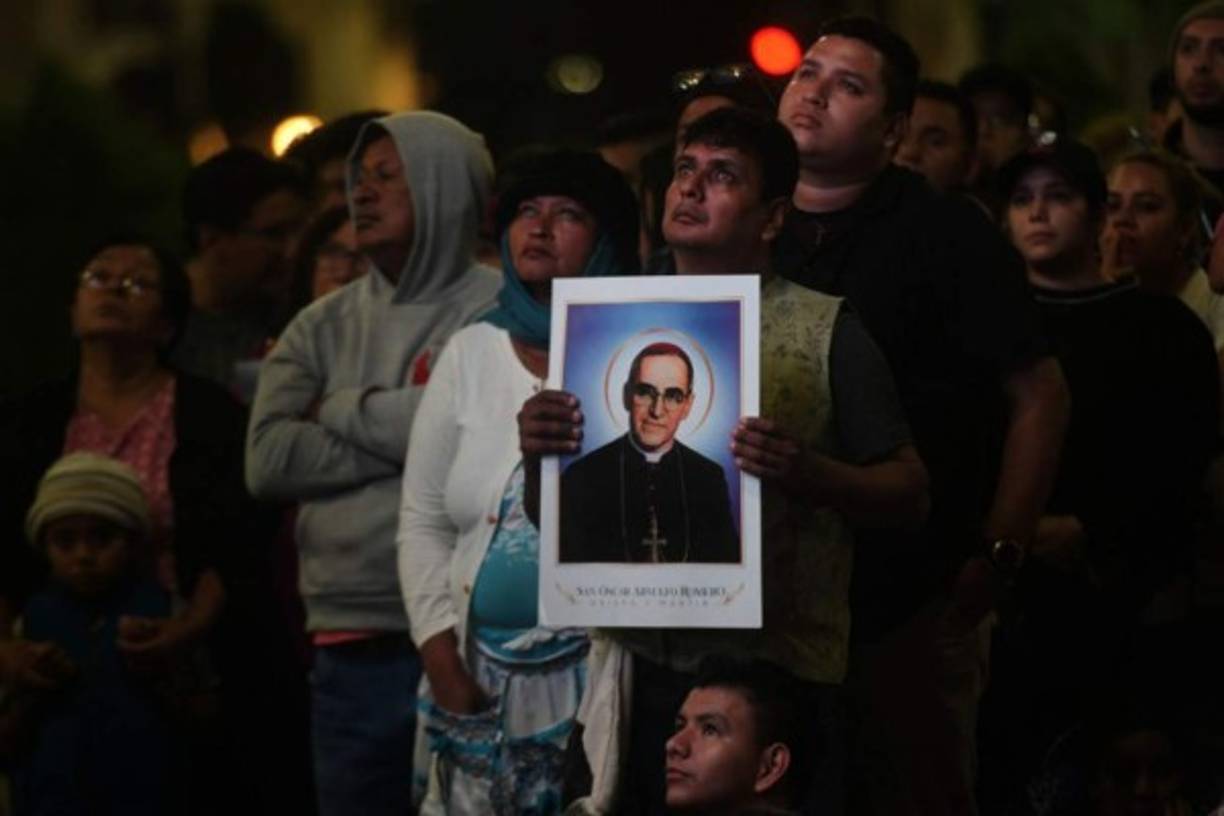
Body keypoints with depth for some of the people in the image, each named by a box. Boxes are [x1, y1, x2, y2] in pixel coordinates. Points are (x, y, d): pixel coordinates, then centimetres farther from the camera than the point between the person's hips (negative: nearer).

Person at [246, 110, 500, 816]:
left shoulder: (501, 309, 0)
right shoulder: (322, 328, 14)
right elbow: (269, 461, 1)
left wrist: (346, 410, -2)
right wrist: (411, 442, -6)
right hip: (352, 648, 5)